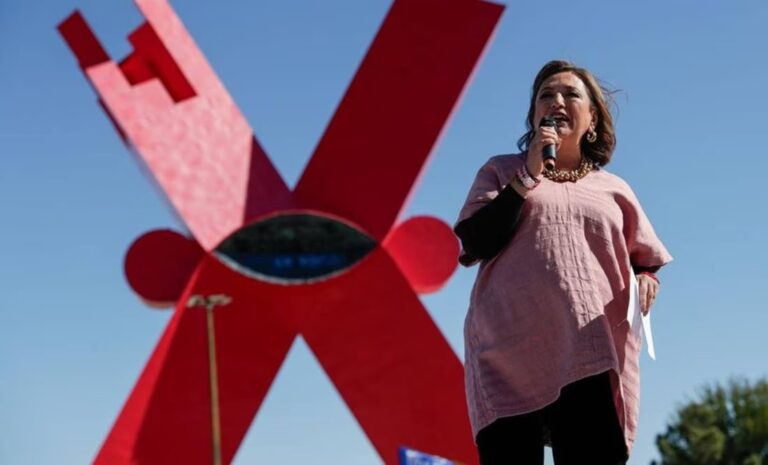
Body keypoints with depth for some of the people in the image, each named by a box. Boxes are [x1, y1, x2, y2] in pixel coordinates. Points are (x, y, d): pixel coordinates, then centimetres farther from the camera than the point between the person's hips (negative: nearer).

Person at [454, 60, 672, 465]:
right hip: (510, 354, -1)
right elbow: (474, 245, 2)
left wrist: (645, 280, -2)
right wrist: (528, 177, -2)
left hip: (590, 358, 1)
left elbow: (648, 261, 22)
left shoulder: (614, 190, 23)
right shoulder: (501, 171, 18)